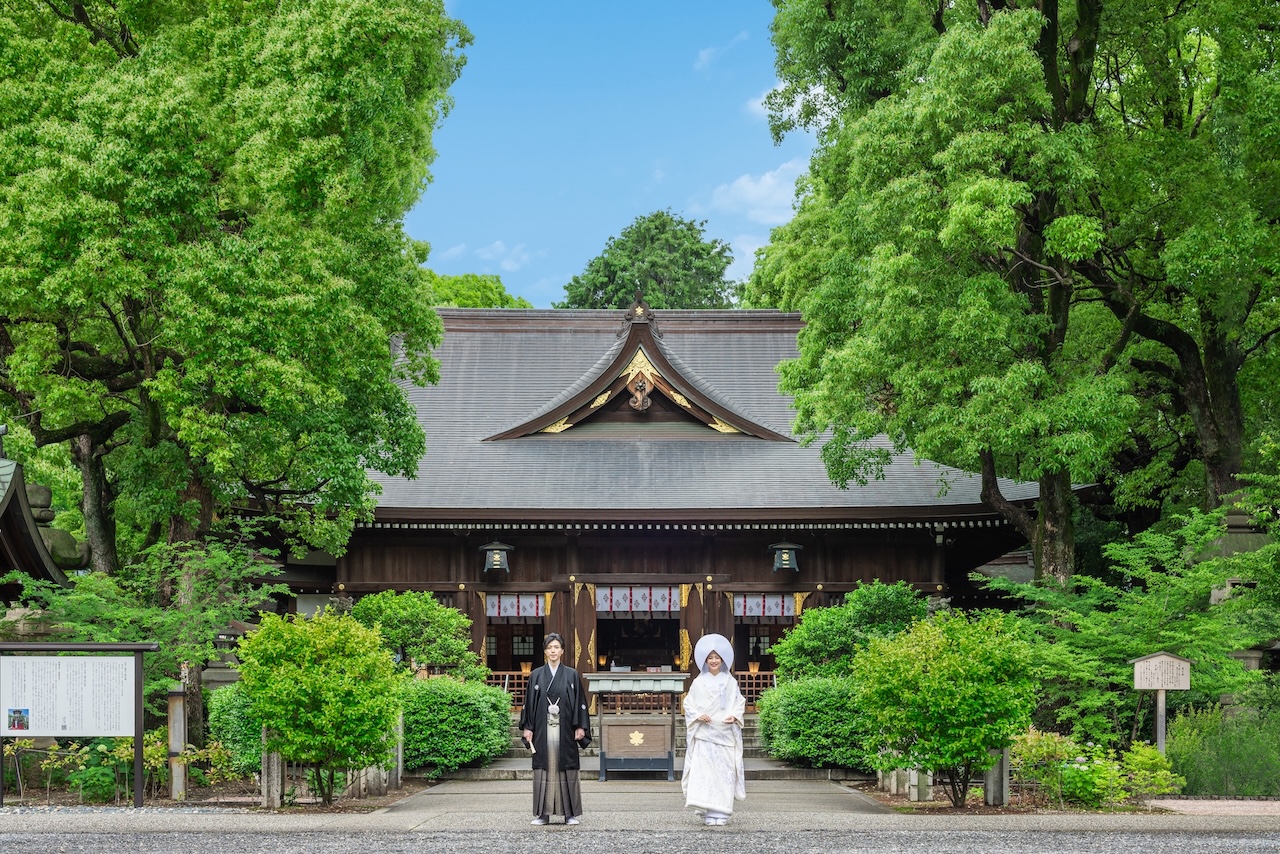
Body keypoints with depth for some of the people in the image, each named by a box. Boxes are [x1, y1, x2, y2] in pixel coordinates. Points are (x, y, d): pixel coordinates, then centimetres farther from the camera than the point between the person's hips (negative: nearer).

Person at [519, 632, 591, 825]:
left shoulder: (571, 675, 5)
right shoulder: (536, 676, 7)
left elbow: (579, 701, 4)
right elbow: (529, 702, 7)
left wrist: (580, 727, -3)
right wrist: (527, 727, 0)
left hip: (565, 730, -1)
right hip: (543, 730, 1)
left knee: (566, 769, 0)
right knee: (543, 770, 1)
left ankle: (571, 813, 6)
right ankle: (543, 813, 5)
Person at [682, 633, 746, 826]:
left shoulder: (730, 682, 8)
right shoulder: (699, 682, 7)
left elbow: (739, 703, 9)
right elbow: (689, 704, 7)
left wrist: (734, 716, -10)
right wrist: (698, 715, -11)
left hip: (725, 732, 1)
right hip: (704, 733, -1)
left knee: (724, 771, -2)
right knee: (703, 771, -11)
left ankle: (721, 812, 3)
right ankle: (707, 812, -10)